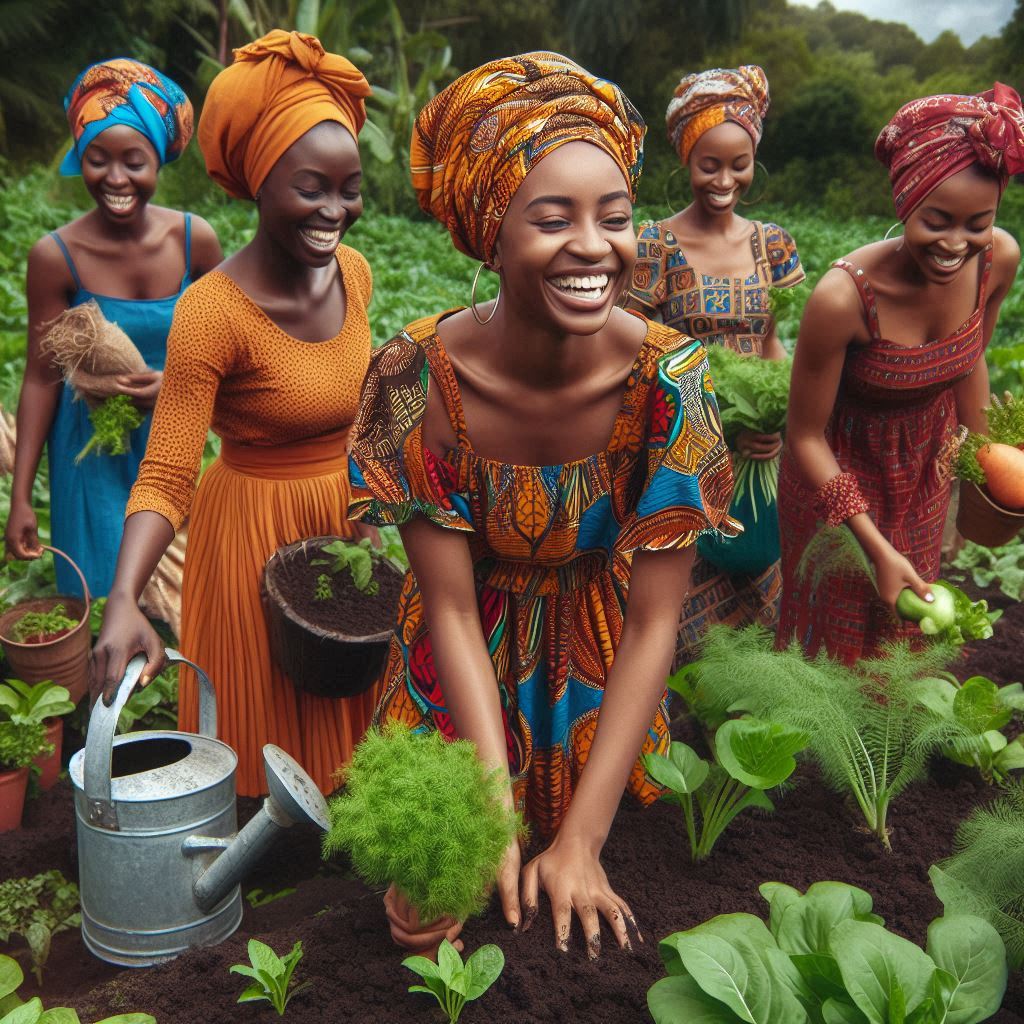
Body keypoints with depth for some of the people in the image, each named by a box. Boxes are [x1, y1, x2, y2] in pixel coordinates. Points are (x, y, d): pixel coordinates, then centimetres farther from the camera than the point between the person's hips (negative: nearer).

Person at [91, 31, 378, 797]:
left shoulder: (354, 273, -5)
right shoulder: (214, 311, -24)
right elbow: (165, 476, -27)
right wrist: (124, 602, -41)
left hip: (344, 525, 6)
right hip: (258, 534, -6)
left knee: (345, 720, 22)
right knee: (269, 745, 12)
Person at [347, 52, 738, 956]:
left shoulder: (668, 379, -26)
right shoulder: (418, 375, -26)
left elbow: (654, 621, -21)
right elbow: (451, 607, -19)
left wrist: (582, 840, -24)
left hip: (603, 667, 1)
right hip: (465, 669, 0)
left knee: (586, 954, 21)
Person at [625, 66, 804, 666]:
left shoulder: (772, 244, 4)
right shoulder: (656, 246, -10)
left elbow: (772, 344, 9)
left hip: (755, 451, 4)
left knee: (753, 589, 15)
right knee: (684, 597, 5)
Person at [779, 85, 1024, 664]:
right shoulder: (844, 296, -35)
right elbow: (806, 437, -23)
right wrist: (877, 548, -24)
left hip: (927, 472, 5)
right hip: (839, 476, -4)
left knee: (906, 627, 26)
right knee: (835, 642, 17)